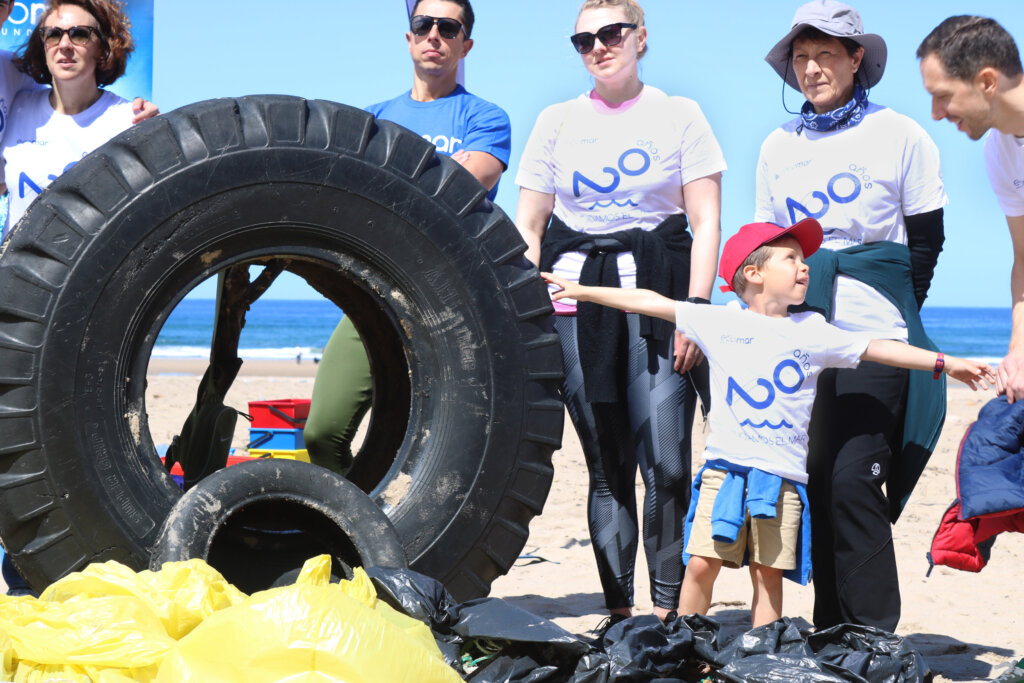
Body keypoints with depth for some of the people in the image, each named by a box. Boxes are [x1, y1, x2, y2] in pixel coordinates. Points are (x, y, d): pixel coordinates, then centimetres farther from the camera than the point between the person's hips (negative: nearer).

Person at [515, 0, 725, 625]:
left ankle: (666, 608, -1)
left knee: (666, 462, -11)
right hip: (577, 298, 2)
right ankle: (620, 611, 8)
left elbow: (707, 222, 3)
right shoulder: (557, 122, 13)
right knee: (607, 465, 2)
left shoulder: (679, 115, 7)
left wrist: (695, 308, -7)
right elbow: (528, 227, 14)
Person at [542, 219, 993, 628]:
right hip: (724, 467, -1)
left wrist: (945, 364, 10)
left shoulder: (813, 332, 9)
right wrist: (582, 291, 10)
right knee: (701, 563, -5)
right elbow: (650, 303, 9)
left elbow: (875, 348, 11)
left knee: (769, 571, 0)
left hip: (782, 473, 1)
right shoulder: (718, 322, 7)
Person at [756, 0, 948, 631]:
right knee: (816, 479, 2)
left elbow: (927, 238, 5)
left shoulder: (898, 136, 2)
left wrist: (895, 313, 3)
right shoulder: (779, 147, 14)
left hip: (874, 340, -4)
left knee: (853, 478, -13)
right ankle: (831, 631, 12)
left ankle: (873, 636, -6)